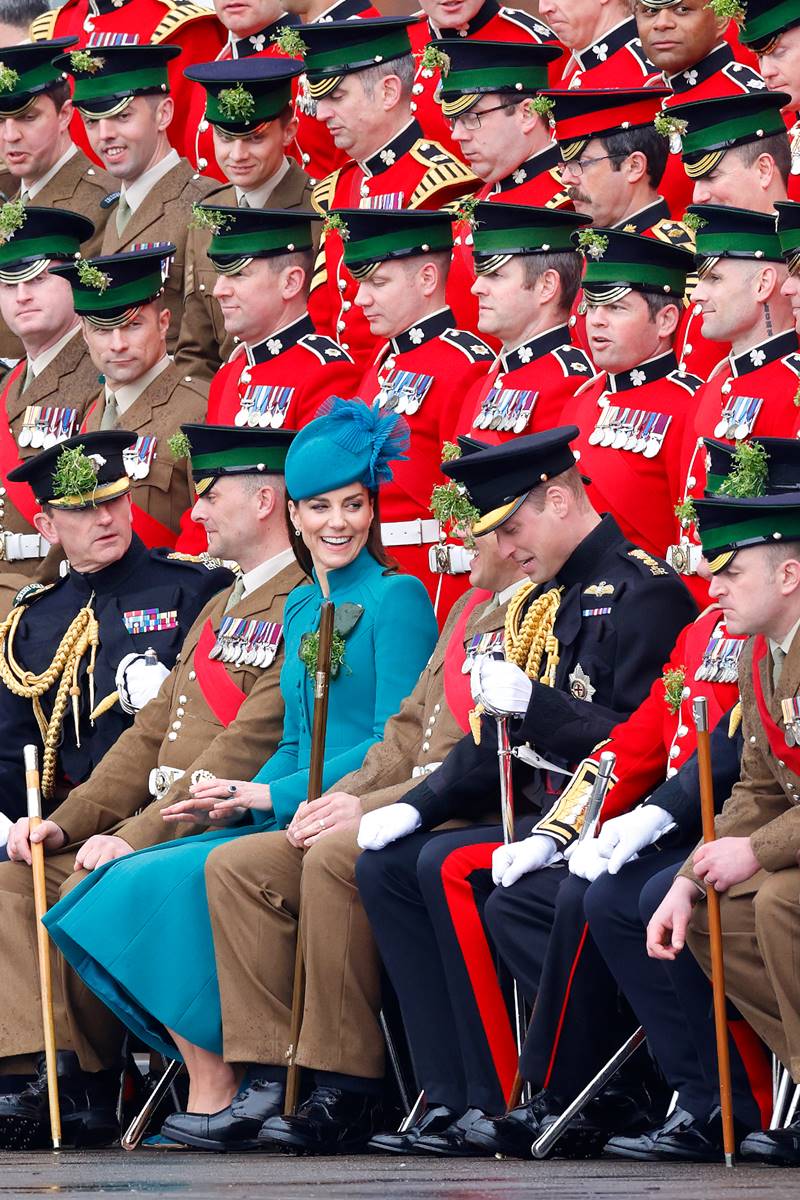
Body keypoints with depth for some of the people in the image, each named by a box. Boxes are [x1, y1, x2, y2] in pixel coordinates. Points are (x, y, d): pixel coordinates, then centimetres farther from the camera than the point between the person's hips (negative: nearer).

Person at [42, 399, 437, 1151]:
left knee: (187, 880, -25)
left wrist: (275, 797, -16)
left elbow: (395, 741, -12)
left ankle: (216, 1095, -18)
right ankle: (215, 1076, -13)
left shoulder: (397, 599, -5)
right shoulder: (301, 607, 19)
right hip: (296, 814, 8)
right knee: (129, 882, -11)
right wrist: (242, 800, 1)